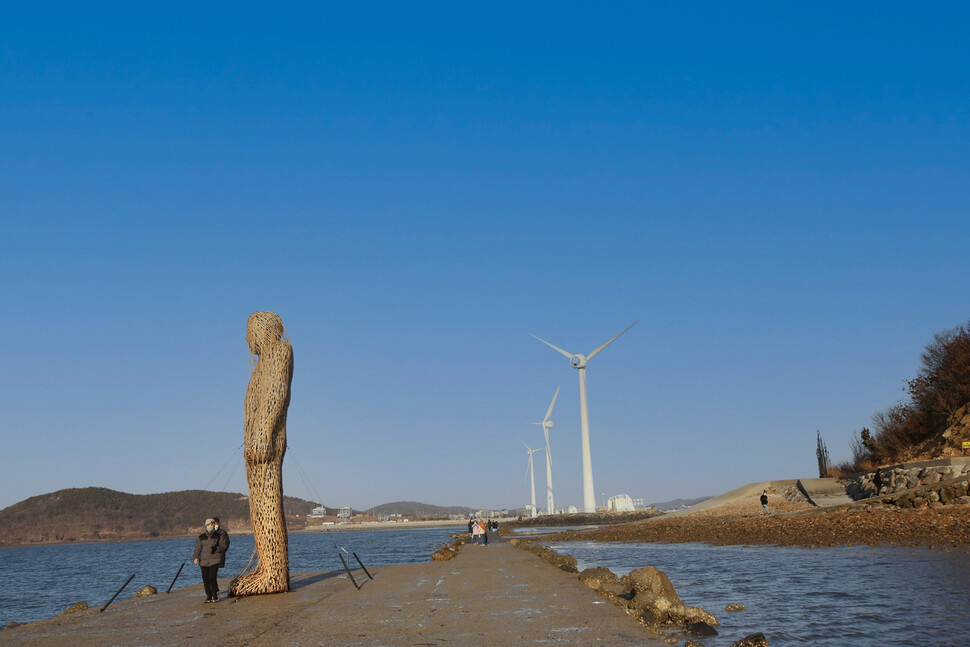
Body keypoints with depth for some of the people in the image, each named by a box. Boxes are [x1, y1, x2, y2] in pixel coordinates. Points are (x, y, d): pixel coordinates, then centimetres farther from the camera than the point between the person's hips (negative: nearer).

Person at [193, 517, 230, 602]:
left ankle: (215, 595, 3)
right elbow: (198, 548, 4)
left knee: (212, 577, -13)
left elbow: (224, 546, 1)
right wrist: (195, 557, -13)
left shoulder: (219, 536, 5)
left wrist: (216, 548, -18)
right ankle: (208, 596, 13)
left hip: (215, 559, -2)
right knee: (205, 579, -2)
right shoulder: (201, 537, 10)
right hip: (204, 560, 3)